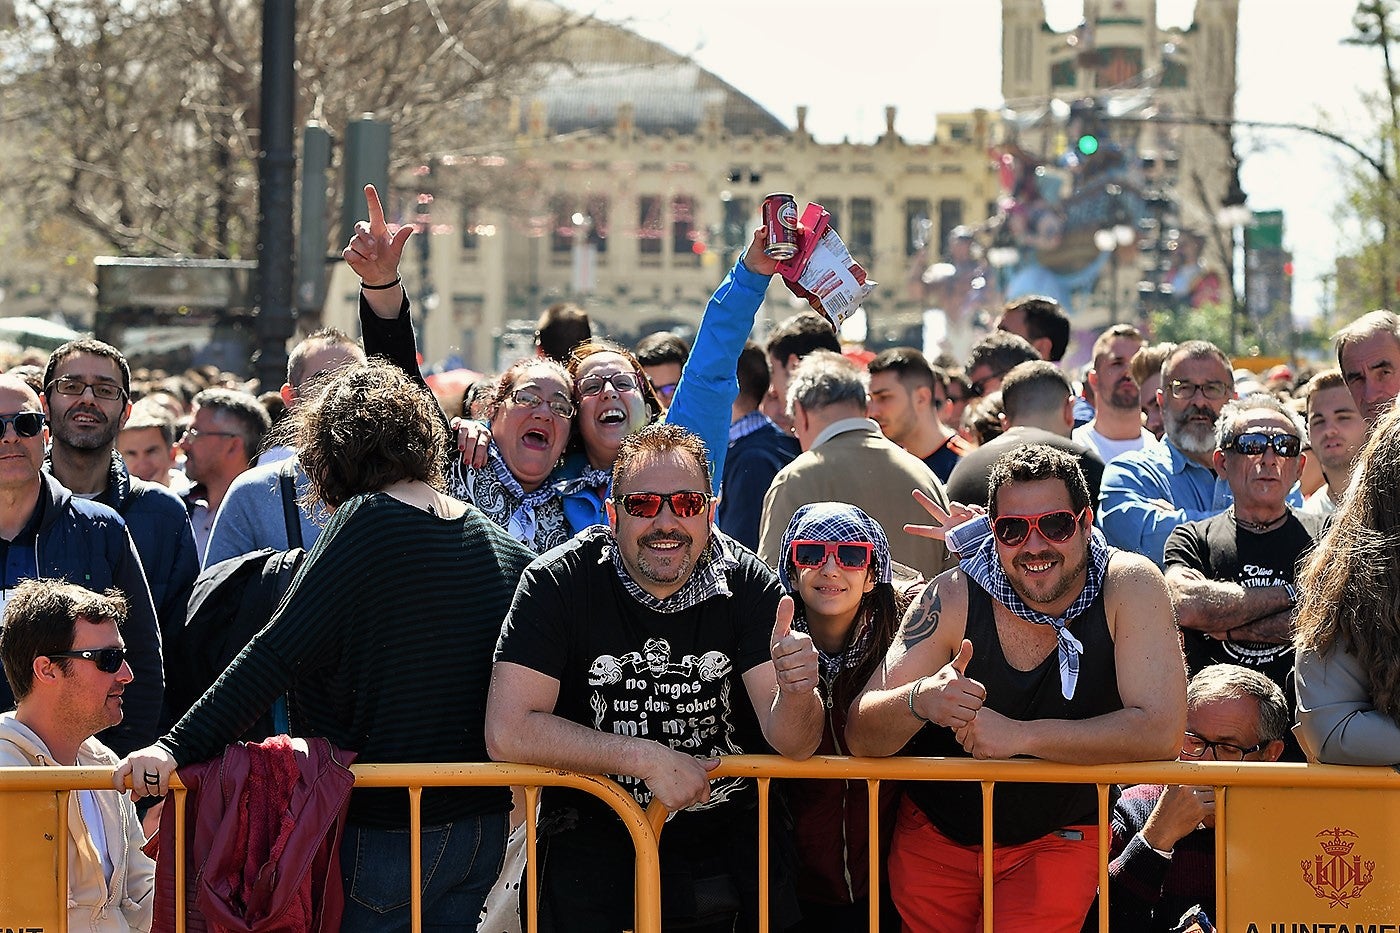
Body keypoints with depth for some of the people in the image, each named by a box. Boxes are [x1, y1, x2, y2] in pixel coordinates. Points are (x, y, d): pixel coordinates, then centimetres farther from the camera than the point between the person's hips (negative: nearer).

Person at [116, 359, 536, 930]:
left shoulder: (367, 521, -13)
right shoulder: (506, 550, 6)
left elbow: (276, 655, -19)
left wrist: (178, 748, -21)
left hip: (382, 828, -6)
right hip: (485, 831, 6)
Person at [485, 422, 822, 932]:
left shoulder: (747, 584, -1)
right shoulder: (559, 583, -8)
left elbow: (794, 743, -6)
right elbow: (507, 731, -15)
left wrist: (796, 693, -30)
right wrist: (647, 758, -17)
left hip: (731, 831, 2)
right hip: (596, 834, -2)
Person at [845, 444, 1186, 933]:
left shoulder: (1129, 586, -18)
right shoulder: (954, 597, -16)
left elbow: (1161, 732, -26)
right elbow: (860, 735, -17)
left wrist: (1018, 735, -30)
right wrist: (920, 701, -39)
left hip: (1059, 838, -2)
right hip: (935, 835, 2)